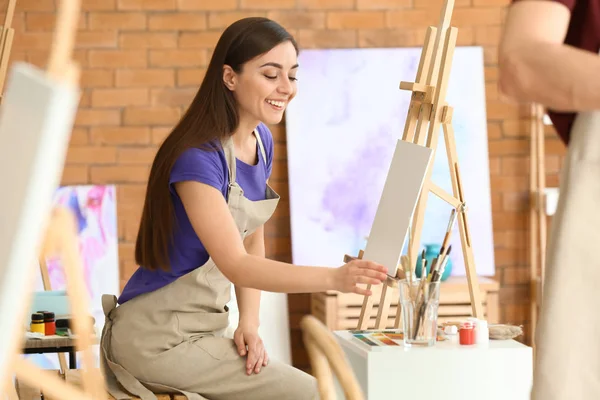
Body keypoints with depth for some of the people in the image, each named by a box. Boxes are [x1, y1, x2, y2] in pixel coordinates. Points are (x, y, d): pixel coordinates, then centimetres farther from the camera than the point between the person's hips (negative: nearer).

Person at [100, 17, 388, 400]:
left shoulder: (262, 141, 4)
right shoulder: (199, 158, -23)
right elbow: (235, 264, -29)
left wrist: (249, 323, -4)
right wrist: (334, 278, -41)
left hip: (204, 326, 8)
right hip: (158, 336, -8)